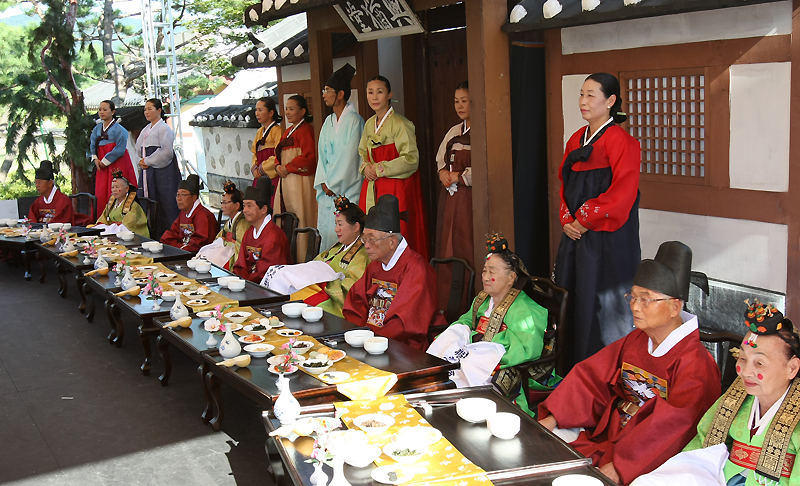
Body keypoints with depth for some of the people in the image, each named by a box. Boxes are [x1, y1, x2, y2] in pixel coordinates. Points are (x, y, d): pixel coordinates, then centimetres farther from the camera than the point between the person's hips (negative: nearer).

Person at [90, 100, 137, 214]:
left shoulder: (119, 129, -6)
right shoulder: (97, 129, 15)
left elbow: (120, 149, -12)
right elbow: (92, 145, 21)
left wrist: (105, 161, -10)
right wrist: (95, 159, 2)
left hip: (117, 165, -6)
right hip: (102, 166, 6)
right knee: (100, 195, 2)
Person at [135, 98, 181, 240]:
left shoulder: (164, 128, -8)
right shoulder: (145, 130, 19)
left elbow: (166, 152, -16)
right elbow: (139, 149, 24)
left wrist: (148, 161, -10)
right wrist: (142, 161, 4)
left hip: (162, 172, -9)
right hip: (147, 172, 9)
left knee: (163, 206, -8)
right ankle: (151, 236, 11)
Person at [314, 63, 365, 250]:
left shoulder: (353, 120, -10)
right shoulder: (328, 121, 14)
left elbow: (349, 157, -13)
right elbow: (322, 154, 14)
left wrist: (333, 184, -10)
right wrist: (323, 181, 0)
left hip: (346, 190, -7)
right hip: (328, 188, 7)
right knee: (326, 232, 7)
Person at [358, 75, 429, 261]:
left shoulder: (400, 124, -10)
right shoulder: (369, 124, 13)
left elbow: (411, 159, -14)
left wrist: (379, 168, -12)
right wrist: (366, 167, 0)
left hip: (396, 189, -7)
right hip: (373, 188, 7)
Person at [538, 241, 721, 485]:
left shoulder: (695, 366, -19)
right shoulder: (635, 341, 5)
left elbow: (670, 428, -26)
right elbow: (590, 377, 5)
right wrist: (552, 419, -5)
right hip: (607, 435, 7)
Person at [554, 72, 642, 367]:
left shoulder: (620, 141, -11)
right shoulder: (576, 140, 14)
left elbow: (623, 192, -18)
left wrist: (585, 219, -14)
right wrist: (567, 220, 3)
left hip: (607, 239, -8)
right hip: (576, 233, 8)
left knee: (602, 304, -2)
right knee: (571, 304, 10)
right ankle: (575, 368, 21)